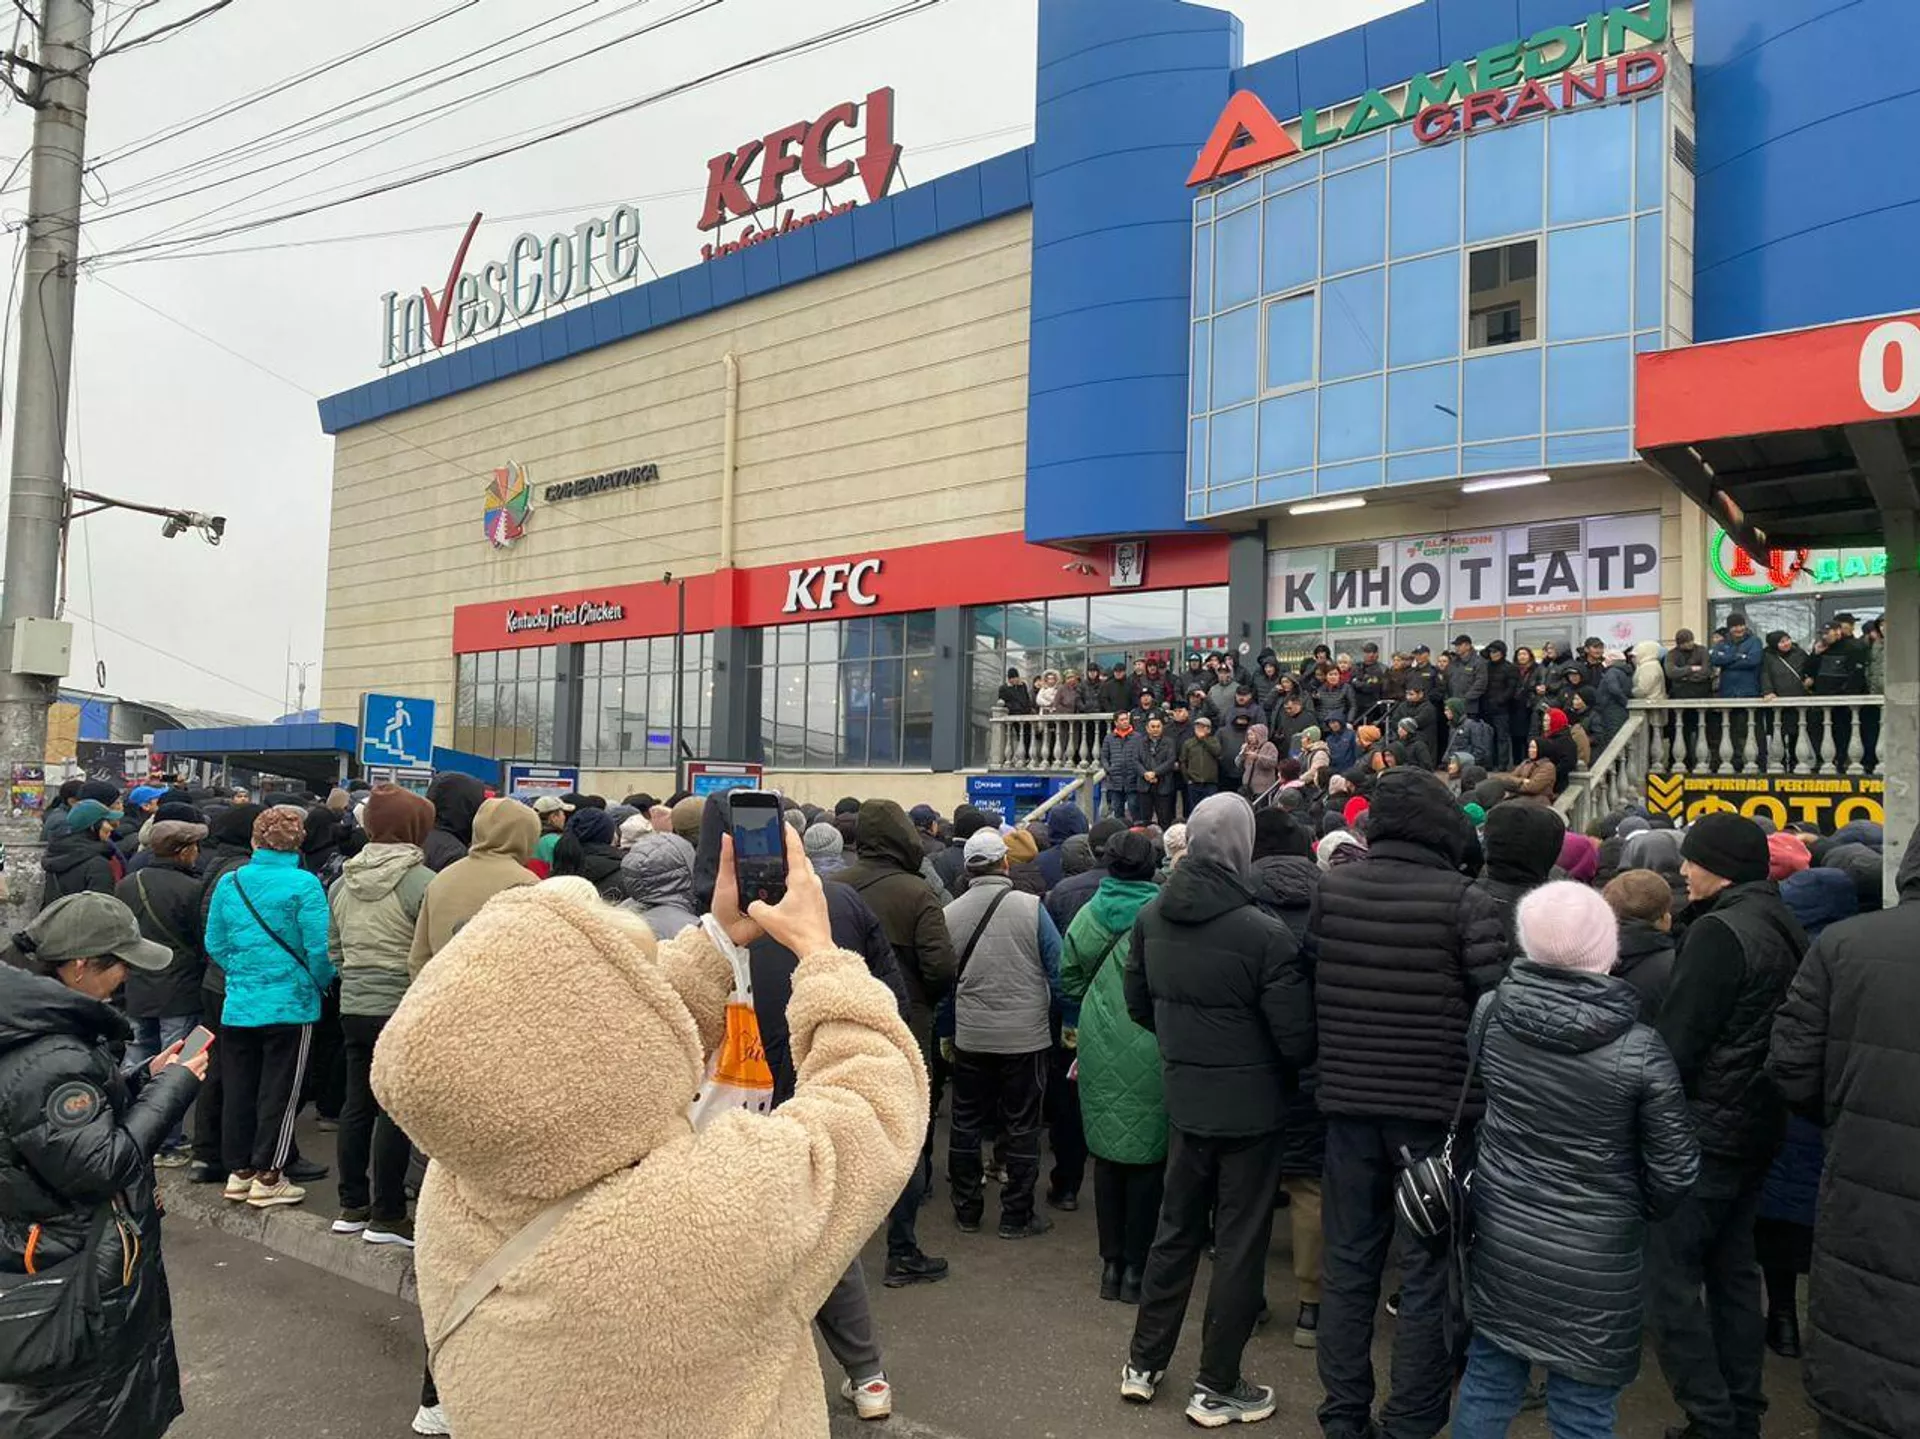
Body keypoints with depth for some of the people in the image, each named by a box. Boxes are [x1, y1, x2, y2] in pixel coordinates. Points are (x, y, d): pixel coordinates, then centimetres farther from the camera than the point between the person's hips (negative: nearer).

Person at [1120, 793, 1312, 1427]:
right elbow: (1296, 1038, -18)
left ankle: (1144, 1363, 30)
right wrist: (1285, 1071, 3)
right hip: (1250, 1106, -5)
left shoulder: (1152, 917, -5)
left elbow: (1138, 1003, 7)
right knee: (1240, 1245, 9)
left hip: (1184, 1100, 5)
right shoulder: (1265, 934, -23)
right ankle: (1217, 1387, 20)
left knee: (1176, 1229, 20)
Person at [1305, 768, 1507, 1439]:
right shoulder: (1465, 900, -14)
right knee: (1428, 1270, 10)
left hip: (1347, 1099, 4)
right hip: (1434, 1105, -3)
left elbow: (1302, 975, 0)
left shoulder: (1329, 888, -3)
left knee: (1349, 1259, 15)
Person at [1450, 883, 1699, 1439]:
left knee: (1489, 1377, 19)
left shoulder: (1491, 1012, -10)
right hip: (1593, 1257, -3)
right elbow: (1675, 1168, -9)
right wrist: (1638, 1210, 10)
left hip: (1499, 1235, 4)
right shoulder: (1638, 1049, -18)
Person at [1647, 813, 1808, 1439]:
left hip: (1708, 1129, -10)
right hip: (1758, 1128, 10)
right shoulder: (1784, 930, 10)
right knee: (1732, 1270, 17)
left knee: (1667, 1275, -4)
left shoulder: (1719, 932, -18)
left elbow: (1676, 1043, -20)